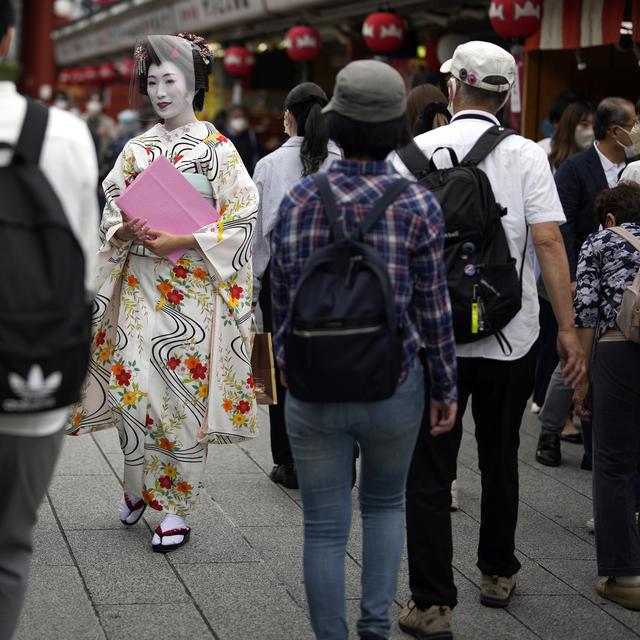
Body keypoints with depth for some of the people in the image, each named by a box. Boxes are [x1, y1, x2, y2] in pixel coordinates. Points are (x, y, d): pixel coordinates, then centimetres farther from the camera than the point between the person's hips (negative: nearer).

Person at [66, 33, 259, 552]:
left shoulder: (218, 149, -1)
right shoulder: (137, 149, 11)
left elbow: (243, 221, -7)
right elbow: (111, 214, 14)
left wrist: (181, 241, -15)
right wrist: (125, 231, -9)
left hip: (194, 287, -3)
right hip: (139, 286, 4)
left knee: (185, 392, -3)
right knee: (132, 386, -1)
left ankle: (176, 506, 7)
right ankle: (137, 485, 20)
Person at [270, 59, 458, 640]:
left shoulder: (299, 200, -5)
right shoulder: (418, 206, -11)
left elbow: (281, 297, 2)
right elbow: (433, 309, -6)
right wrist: (446, 387, 6)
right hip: (393, 389, 0)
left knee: (324, 528, 9)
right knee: (385, 502, 23)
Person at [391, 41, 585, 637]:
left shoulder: (414, 152, -3)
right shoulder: (524, 155, -4)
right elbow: (548, 241, -11)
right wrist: (568, 328, -7)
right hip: (510, 338, 1)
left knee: (429, 472, 4)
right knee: (500, 459, 20)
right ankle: (497, 573, 35)